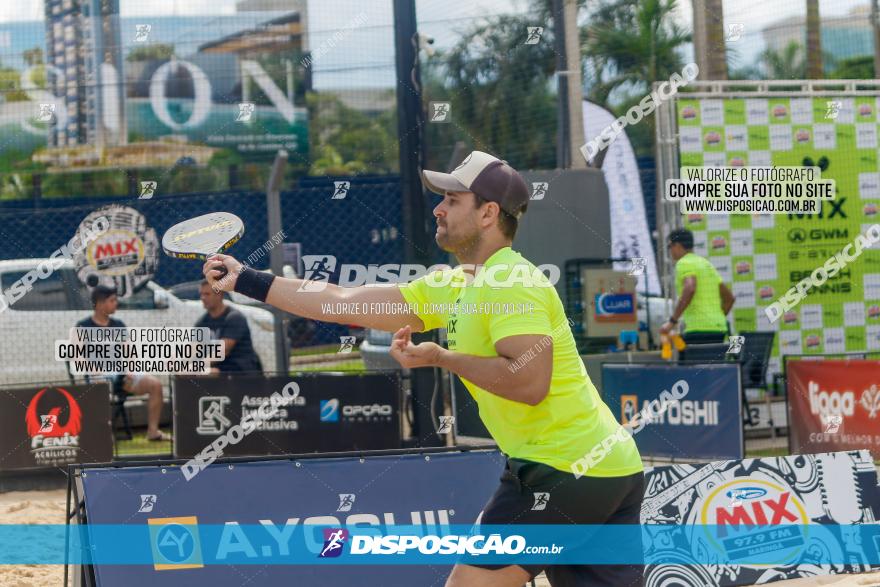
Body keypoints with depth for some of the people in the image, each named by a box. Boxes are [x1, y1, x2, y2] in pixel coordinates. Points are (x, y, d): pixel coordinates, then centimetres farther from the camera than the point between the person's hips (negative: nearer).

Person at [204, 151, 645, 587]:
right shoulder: (452, 288, 15)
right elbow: (344, 303, 18)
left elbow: (529, 383, -25)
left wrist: (442, 358, -15)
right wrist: (247, 280, 19)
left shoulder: (509, 281, -13)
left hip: (560, 469, -9)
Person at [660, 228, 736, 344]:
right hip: (718, 329, 9)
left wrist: (672, 321, -24)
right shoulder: (707, 264, 23)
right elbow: (729, 297, 25)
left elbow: (690, 289, -25)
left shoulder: (684, 263, -4)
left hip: (699, 330, -9)